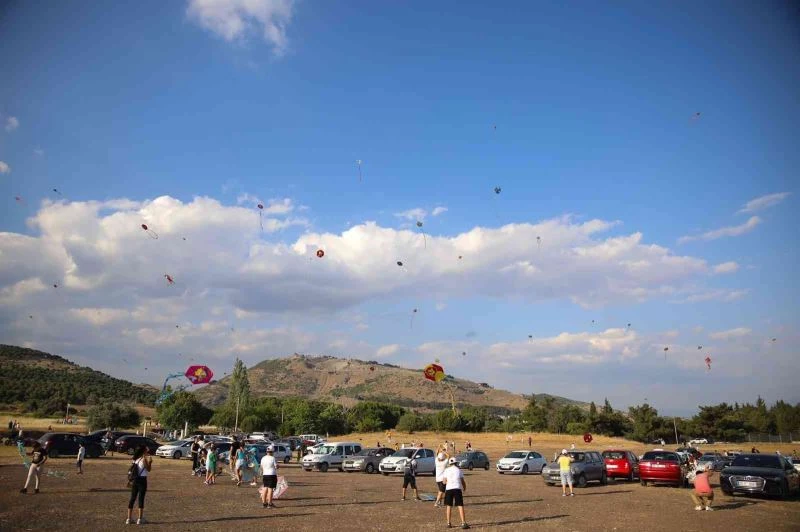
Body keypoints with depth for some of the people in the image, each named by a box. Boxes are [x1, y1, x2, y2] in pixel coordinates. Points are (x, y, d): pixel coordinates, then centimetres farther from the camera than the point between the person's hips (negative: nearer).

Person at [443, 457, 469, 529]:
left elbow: (444, 482, 4)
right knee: (460, 506, -1)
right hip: (457, 488, -1)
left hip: (448, 489, 1)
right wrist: (464, 488, 27)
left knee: (449, 506, 11)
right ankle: (463, 523, -7)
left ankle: (448, 523, 15)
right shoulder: (459, 470, 8)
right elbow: (463, 481, 9)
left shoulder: (446, 470, 7)